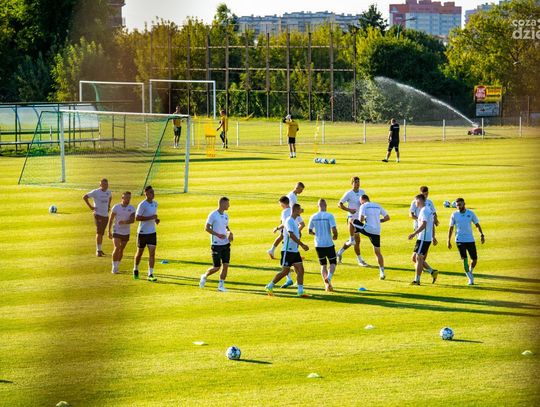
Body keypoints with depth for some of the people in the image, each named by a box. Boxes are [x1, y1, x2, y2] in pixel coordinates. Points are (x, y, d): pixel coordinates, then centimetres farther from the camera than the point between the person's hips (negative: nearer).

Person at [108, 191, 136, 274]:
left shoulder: (131, 208, -1)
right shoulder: (116, 207, -6)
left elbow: (133, 220, -11)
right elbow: (111, 219, 0)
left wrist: (125, 222, -31)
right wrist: (109, 231, -1)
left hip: (126, 233, 3)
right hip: (116, 231, -3)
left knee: (121, 250, 10)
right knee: (117, 248, -17)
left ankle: (117, 266, 25)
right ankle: (114, 267, -11)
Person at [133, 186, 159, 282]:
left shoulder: (155, 204, 6)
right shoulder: (142, 205, -15)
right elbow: (137, 218, -20)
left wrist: (156, 219, 2)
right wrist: (150, 217, -24)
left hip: (152, 232, 5)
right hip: (142, 232, -5)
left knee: (152, 253, -6)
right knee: (139, 252, 10)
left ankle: (150, 275, -8)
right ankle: (135, 270, 34)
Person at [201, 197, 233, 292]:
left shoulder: (225, 215, 11)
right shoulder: (213, 215, -11)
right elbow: (207, 228, -12)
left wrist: (230, 233, 3)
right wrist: (218, 235, -22)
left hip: (226, 244, 6)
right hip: (216, 244, -6)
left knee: (226, 265, -2)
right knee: (217, 267, -3)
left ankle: (221, 285, 7)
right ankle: (204, 276, 25)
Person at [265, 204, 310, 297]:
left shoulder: (294, 221, 14)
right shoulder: (289, 221, -15)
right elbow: (291, 235, -27)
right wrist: (302, 245, -29)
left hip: (295, 251, 8)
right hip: (288, 251, -8)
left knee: (300, 270, -2)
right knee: (285, 271, -3)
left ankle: (301, 291, -4)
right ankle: (269, 286, 12)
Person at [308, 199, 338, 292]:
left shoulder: (313, 217, 0)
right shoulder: (329, 216, -12)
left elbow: (310, 231, 9)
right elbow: (334, 229, -19)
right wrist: (335, 236, 2)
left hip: (318, 245, 3)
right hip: (329, 244, -3)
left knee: (323, 265, 16)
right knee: (333, 263, 10)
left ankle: (326, 284, 7)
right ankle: (328, 278, -17)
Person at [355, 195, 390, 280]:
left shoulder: (364, 206, 1)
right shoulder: (378, 206, 17)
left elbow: (361, 219, -12)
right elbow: (387, 217, 17)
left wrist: (362, 220, 12)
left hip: (367, 229, -5)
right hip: (377, 231, 5)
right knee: (377, 252, 12)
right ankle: (382, 272, 6)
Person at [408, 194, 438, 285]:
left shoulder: (424, 211, -15)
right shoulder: (428, 210, 17)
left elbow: (423, 225, -26)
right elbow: (432, 225, 23)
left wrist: (414, 233, -29)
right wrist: (433, 237, 28)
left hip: (423, 239, -10)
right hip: (428, 238, 10)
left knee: (419, 258, -6)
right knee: (415, 257, 12)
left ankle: (417, 280, -4)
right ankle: (433, 272, 10)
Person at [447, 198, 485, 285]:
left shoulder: (470, 213, 1)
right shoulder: (454, 215, 1)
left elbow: (477, 224, 7)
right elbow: (451, 228, 7)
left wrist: (481, 235, -6)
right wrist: (448, 241, 5)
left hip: (470, 240, 1)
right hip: (460, 240, -1)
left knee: (474, 259, 2)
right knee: (464, 259, -11)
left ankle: (470, 272, 31)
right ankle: (470, 279, -4)